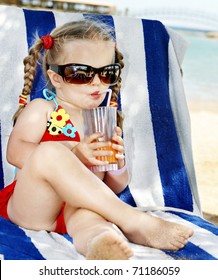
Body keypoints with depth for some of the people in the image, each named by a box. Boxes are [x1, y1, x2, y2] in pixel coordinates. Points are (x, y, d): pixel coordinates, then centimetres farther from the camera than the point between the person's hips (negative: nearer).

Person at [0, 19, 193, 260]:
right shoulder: (41, 109, 6)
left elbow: (115, 188, 21)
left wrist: (118, 163, -4)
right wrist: (73, 154, -23)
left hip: (79, 206, 2)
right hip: (31, 206, -2)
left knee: (87, 216, -35)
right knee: (49, 153, -31)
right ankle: (132, 221, -31)